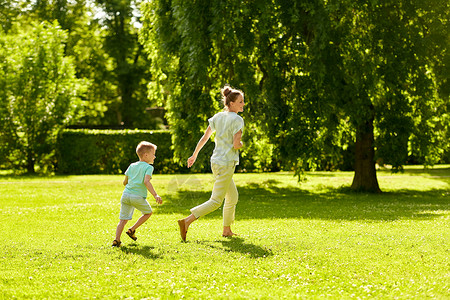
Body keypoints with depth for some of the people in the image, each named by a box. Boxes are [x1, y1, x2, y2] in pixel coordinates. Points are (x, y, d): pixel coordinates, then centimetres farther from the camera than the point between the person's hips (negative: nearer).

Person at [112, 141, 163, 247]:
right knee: (148, 212, 20)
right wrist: (155, 195, -23)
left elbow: (125, 182, 22)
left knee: (123, 219, 7)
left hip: (126, 194, 5)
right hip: (138, 196, -5)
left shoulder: (132, 166, 19)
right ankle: (132, 230, 12)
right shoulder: (148, 167, 0)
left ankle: (117, 239, -7)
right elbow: (146, 182, -16)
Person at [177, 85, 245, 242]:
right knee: (215, 201, -7)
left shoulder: (218, 117, 8)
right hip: (226, 164, -9)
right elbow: (236, 145, -19)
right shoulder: (237, 120, -13)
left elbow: (204, 137, 11)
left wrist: (194, 155, 20)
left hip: (215, 162, 9)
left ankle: (227, 230, 27)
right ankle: (186, 221, -16)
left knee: (233, 197, 21)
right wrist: (241, 144, 4)